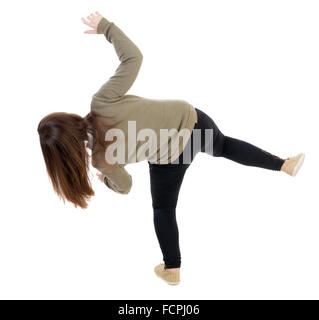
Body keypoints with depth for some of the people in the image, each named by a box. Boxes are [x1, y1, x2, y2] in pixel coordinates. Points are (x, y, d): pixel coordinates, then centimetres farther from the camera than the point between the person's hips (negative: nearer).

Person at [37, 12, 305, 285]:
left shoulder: (101, 160, -14)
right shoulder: (102, 102, -18)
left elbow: (123, 185, 7)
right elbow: (134, 57, -14)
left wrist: (104, 180, 29)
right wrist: (106, 26, -1)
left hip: (170, 157, -2)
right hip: (190, 117, 2)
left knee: (163, 209, 23)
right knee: (224, 145, 34)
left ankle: (172, 270, 38)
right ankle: (284, 164, 41)